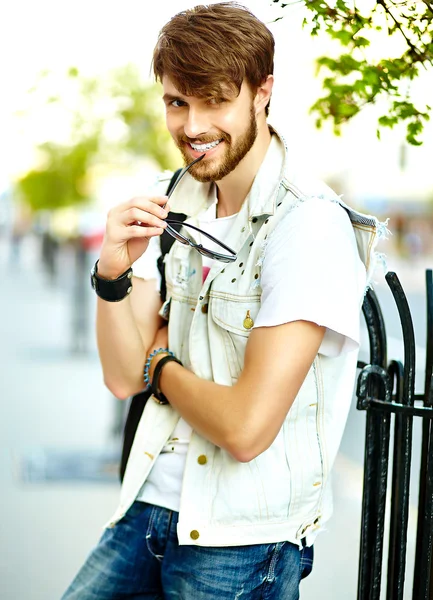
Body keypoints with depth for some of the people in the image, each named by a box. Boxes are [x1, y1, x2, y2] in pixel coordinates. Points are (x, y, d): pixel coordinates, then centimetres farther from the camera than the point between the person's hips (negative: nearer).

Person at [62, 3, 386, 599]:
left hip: (241, 544, -6)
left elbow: (245, 428, -24)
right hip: (149, 505, 6)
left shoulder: (310, 226, -19)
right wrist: (113, 272, -14)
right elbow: (124, 378, 3)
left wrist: (160, 366, -6)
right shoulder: (173, 206, 5)